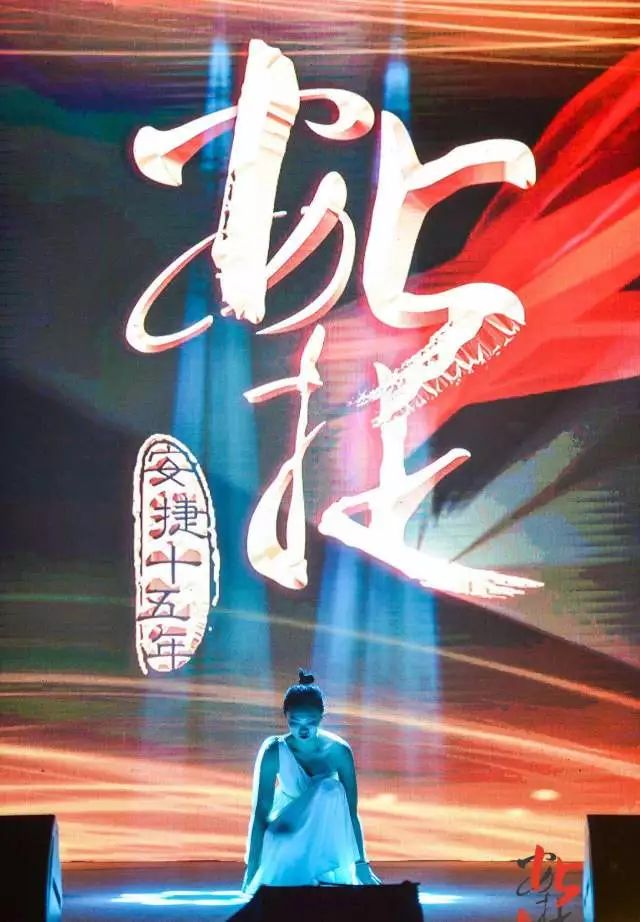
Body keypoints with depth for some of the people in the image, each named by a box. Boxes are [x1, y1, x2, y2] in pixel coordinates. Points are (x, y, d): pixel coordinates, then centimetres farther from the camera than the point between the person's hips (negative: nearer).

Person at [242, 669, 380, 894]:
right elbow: (259, 813, -23)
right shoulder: (274, 752, -23)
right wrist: (252, 870, -27)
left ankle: (326, 873, -19)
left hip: (325, 830, 1)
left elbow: (351, 811, -18)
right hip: (287, 830, -1)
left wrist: (360, 863, -21)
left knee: (330, 789, -31)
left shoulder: (338, 750, -21)